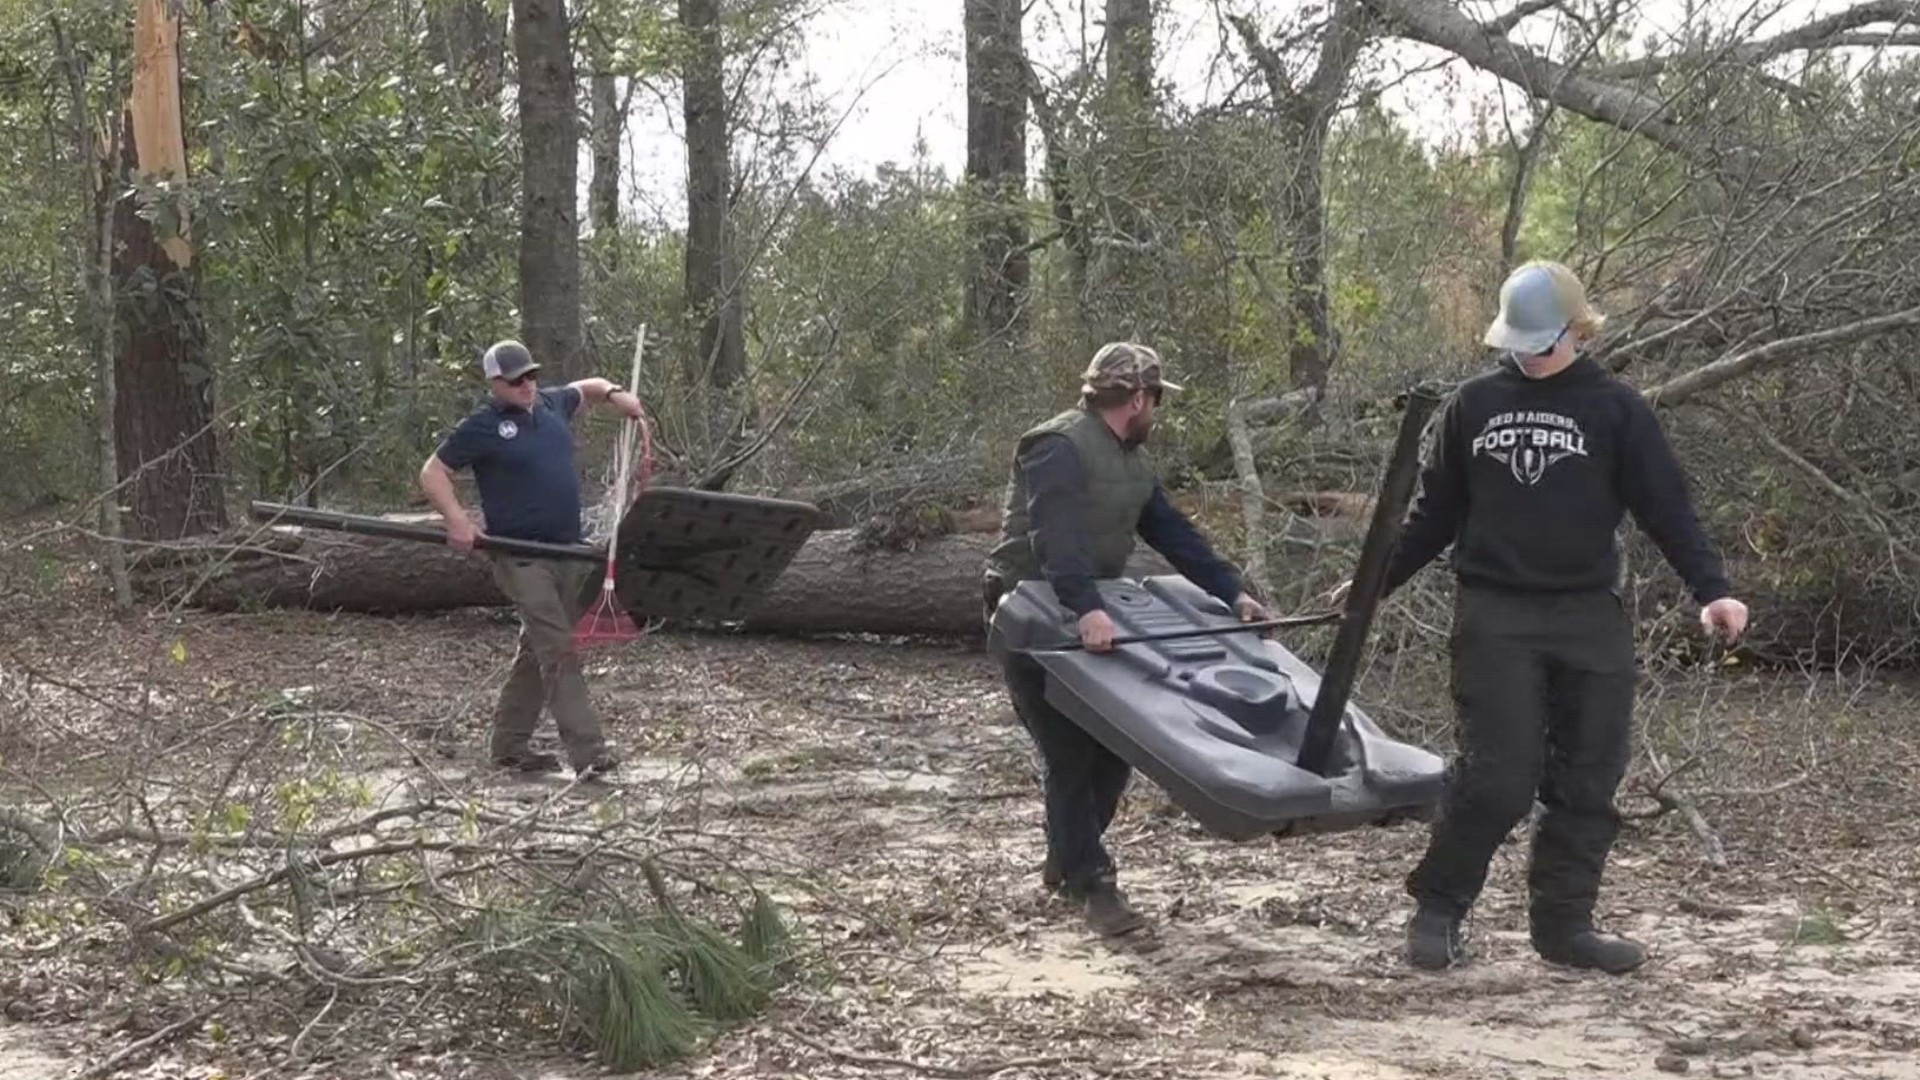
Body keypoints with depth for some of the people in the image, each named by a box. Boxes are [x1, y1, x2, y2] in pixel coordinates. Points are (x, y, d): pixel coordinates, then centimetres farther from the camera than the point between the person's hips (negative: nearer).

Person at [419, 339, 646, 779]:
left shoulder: (551, 403, 14)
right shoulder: (482, 427, -5)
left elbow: (586, 388, 34)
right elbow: (432, 472, -3)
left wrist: (614, 394, 12)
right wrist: (457, 520, -18)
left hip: (569, 552, 7)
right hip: (521, 558, -7)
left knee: (536, 653, 13)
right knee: (558, 652, -14)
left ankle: (509, 744, 23)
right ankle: (587, 752, -18)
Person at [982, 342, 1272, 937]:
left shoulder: (1131, 461, 12)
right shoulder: (1061, 447, -20)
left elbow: (1174, 533, 9)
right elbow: (1054, 537, -35)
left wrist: (1232, 592, -1)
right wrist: (1086, 609, -48)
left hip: (1092, 615, 9)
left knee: (1113, 746, 9)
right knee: (1070, 752, -7)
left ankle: (1065, 862, 24)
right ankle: (1092, 885, -2)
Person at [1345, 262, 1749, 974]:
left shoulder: (1615, 409, 3)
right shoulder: (1476, 403, 9)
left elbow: (1668, 507, -2)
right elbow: (1435, 512, 17)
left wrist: (1711, 589, -14)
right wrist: (1375, 582, 16)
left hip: (1590, 620, 1)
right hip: (1494, 616, -1)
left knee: (1588, 780, 3)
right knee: (1496, 775, -8)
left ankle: (1564, 924, 14)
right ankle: (1436, 909, 7)